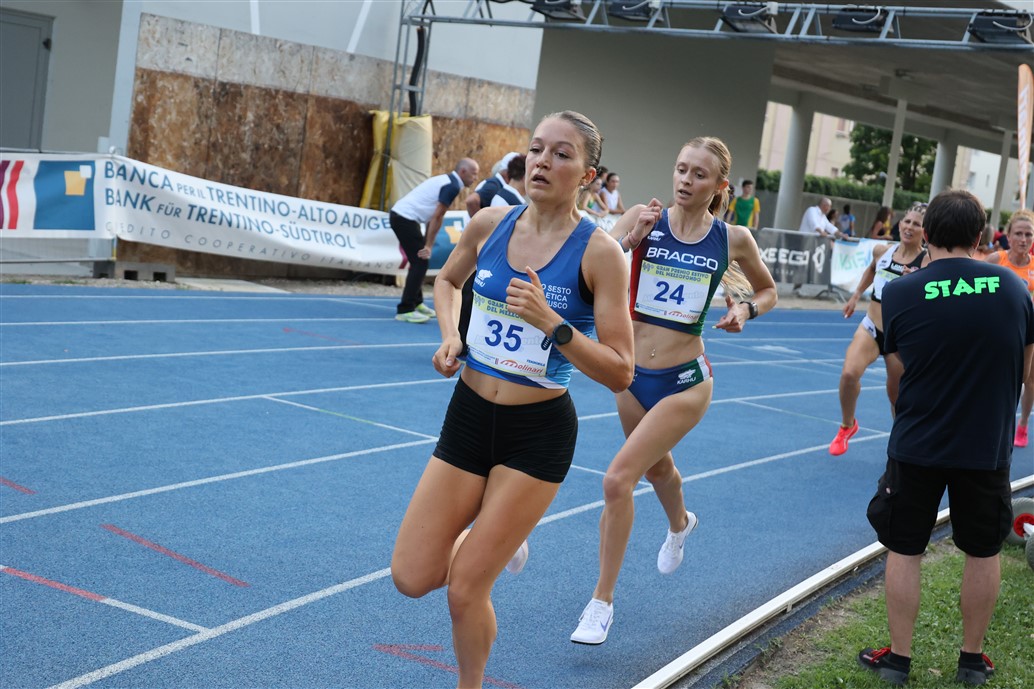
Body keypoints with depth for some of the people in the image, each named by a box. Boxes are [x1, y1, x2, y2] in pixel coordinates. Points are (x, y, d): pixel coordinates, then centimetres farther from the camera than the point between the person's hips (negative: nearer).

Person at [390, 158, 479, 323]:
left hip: (400, 215, 10)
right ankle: (405, 310, -10)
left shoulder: (447, 181, 17)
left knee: (419, 261, 17)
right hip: (405, 218, -10)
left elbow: (433, 216, 18)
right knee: (421, 262, -9)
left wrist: (427, 243, 15)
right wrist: (428, 246, -15)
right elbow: (437, 217, -16)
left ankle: (416, 303, 26)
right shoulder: (452, 186, -13)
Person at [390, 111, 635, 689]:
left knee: (464, 589, -3)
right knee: (412, 577, 4)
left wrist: (553, 323, -28)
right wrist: (451, 335, 3)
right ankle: (501, 541, 35)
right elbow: (447, 280, 21)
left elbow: (620, 373, -15)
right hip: (469, 415, 5)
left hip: (538, 433, -4)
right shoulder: (489, 224, -1)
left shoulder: (599, 251, -14)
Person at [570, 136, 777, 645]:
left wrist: (746, 309, -8)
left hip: (683, 380, -3)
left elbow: (767, 290, 13)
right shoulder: (644, 219, -7)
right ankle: (680, 524, 64)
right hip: (632, 372, 3)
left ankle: (602, 601, -3)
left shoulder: (733, 239, -6)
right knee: (656, 467, 27)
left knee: (619, 478, -17)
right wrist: (630, 238, -29)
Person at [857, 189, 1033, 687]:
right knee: (983, 553, 17)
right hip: (988, 447, 2)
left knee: (904, 550, 13)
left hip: (917, 444, -1)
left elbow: (899, 367, 0)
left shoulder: (899, 294, -13)